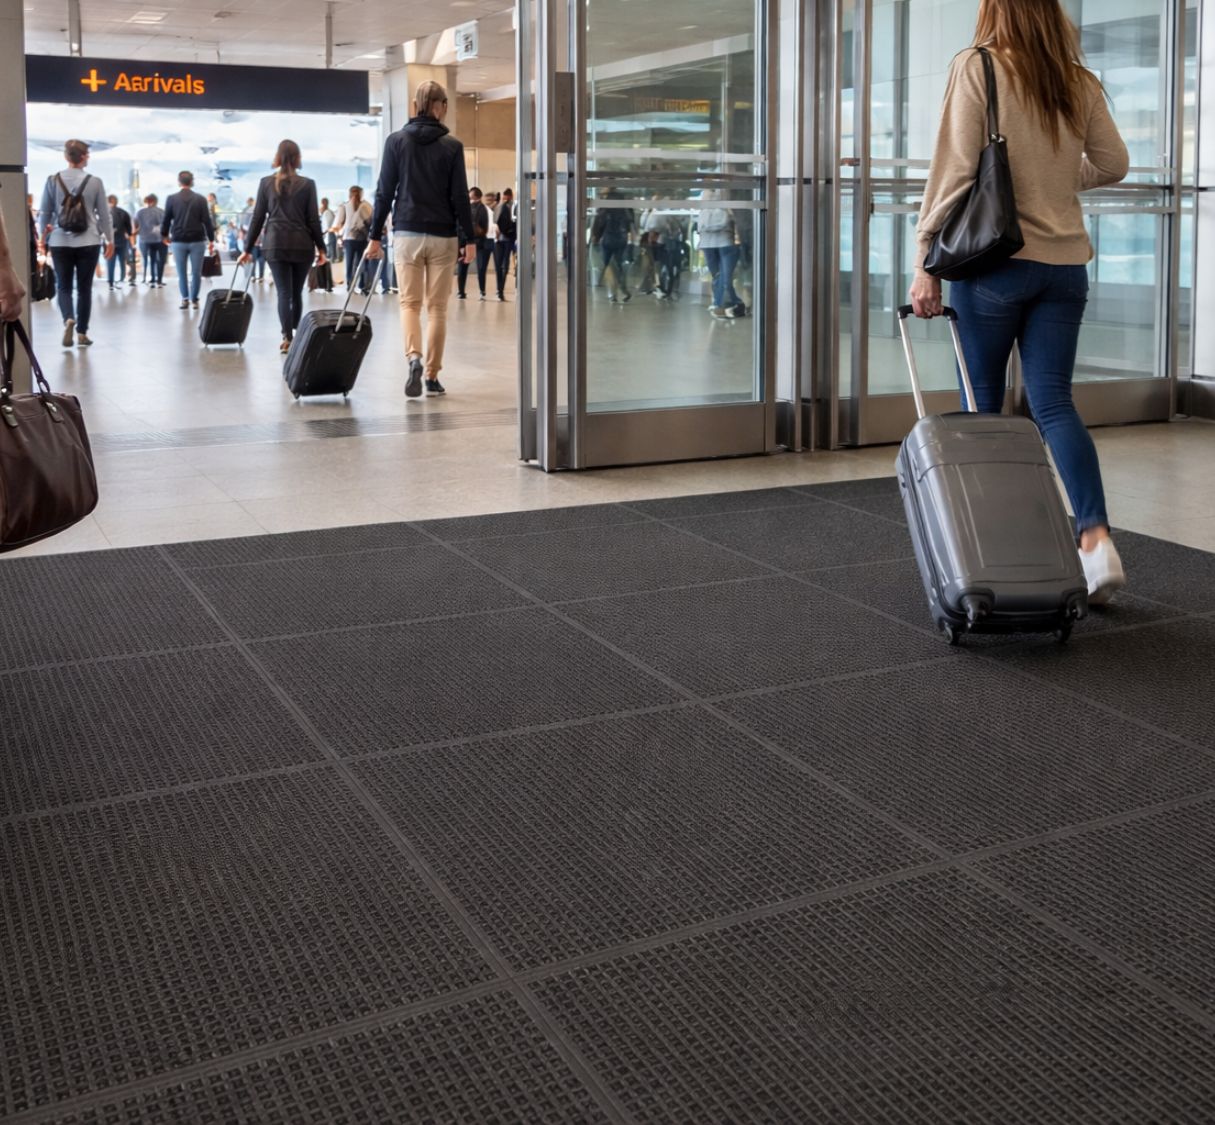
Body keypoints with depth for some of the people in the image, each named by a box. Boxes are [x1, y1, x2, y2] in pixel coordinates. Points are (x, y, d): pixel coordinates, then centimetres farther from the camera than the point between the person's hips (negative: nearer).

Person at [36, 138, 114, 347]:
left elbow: (45, 213, 4)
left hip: (60, 242, 1)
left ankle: (68, 320, -17)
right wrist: (110, 239, 13)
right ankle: (82, 333, 9)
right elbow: (104, 214, 1)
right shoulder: (95, 182, -3)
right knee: (84, 288, 8)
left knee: (64, 287, 9)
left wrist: (42, 237, 17)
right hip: (88, 242, -1)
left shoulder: (53, 180, 0)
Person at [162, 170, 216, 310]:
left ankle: (185, 299, 6)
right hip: (197, 241, -1)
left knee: (181, 272, 9)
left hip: (178, 241, 1)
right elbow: (207, 220, -3)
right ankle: (194, 299, 4)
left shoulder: (171, 199, 0)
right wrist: (211, 239, 3)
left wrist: (165, 235, 20)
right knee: (196, 272, 4)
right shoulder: (200, 199, -2)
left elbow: (166, 220, 4)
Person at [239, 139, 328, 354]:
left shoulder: (266, 183, 3)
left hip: (276, 245, 0)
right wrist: (320, 248, 8)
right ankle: (296, 334, 17)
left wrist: (248, 249, 10)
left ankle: (287, 337, -12)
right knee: (297, 293, 11)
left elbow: (258, 218, 5)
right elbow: (313, 219, 0)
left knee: (283, 293, -1)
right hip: (302, 245, 0)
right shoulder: (307, 184, 0)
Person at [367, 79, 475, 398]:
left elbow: (384, 191, 1)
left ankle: (414, 357, -19)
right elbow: (460, 196, -1)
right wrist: (468, 238, 5)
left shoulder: (396, 141, 1)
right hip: (443, 235, 0)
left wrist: (375, 235, 6)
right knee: (437, 308, 6)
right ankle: (432, 376, 9)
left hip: (407, 232, 0)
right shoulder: (452, 146, 0)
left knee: (409, 303, 7)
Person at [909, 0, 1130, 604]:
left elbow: (954, 171, -10)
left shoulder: (977, 67, -4)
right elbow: (1113, 163, 16)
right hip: (1065, 263, 4)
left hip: (994, 260, -4)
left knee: (982, 407, 7)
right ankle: (1096, 538, -11)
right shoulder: (1079, 81, 9)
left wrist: (927, 262, -7)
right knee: (1054, 401, 4)